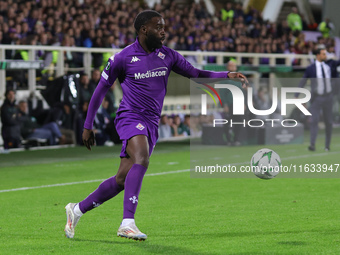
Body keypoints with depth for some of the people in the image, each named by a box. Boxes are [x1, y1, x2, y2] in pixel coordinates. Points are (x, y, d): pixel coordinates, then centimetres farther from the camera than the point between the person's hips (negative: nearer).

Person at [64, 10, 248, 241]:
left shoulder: (167, 56, 9)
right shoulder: (122, 58, -4)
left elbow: (196, 74, 13)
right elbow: (101, 90, 5)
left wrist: (227, 75, -3)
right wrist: (88, 126, 7)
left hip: (152, 125, 5)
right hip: (131, 117, -5)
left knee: (122, 180, 3)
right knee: (141, 160, -32)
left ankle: (78, 209, 21)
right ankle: (128, 224, -38)